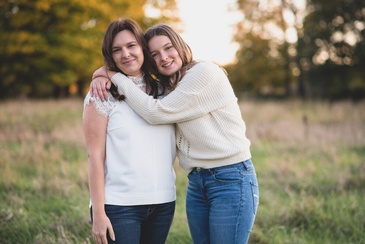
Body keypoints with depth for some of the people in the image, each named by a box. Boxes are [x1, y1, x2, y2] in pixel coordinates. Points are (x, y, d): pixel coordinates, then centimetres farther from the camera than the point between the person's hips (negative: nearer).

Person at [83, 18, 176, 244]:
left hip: (163, 204, 4)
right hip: (119, 207, -4)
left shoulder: (163, 91, 9)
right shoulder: (103, 95, -3)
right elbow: (95, 156, -7)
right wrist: (98, 213, -11)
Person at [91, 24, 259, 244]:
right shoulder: (167, 87, 12)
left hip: (231, 180, -8)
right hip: (196, 182, 8)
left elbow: (156, 112, -17)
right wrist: (104, 75, -6)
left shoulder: (205, 72, -13)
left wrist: (116, 76, -11)